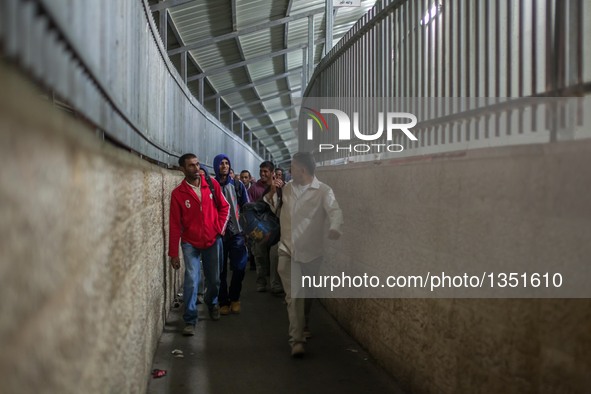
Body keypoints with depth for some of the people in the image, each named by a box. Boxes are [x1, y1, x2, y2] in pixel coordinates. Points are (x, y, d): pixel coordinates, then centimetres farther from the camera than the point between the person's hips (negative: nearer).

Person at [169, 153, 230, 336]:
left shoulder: (212, 184, -3)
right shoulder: (177, 194, -9)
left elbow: (224, 207, 9)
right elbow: (174, 225, -7)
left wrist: (220, 228, -2)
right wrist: (173, 253, -7)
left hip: (213, 241, 2)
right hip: (190, 243, -2)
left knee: (214, 279, 13)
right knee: (191, 281, -13)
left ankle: (212, 303, 44)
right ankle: (190, 320, -1)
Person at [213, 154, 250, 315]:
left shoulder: (238, 185, 5)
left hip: (237, 233, 1)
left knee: (239, 267, 0)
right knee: (221, 270, 4)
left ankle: (234, 298, 21)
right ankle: (223, 301, 17)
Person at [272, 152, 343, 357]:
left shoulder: (323, 191, -10)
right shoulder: (286, 189, 5)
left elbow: (335, 211, -27)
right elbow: (275, 213, 18)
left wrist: (335, 228, -49)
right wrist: (270, 197, 0)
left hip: (311, 252, -1)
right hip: (288, 250, 1)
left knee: (307, 294, 18)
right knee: (294, 295, -10)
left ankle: (303, 326, 44)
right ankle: (297, 339, -11)